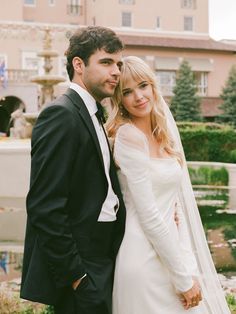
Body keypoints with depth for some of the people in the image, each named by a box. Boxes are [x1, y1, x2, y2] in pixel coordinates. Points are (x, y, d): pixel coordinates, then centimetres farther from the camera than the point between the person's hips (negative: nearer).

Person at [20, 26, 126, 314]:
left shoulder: (92, 116, 14)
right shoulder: (61, 114, -15)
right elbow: (45, 206, -21)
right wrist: (74, 274, -19)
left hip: (101, 264, 9)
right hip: (78, 268, -9)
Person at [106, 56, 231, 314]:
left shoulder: (162, 130, 7)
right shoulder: (129, 137, -17)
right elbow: (148, 215, -19)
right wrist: (184, 278, -16)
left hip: (168, 246, 8)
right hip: (147, 260, -8)